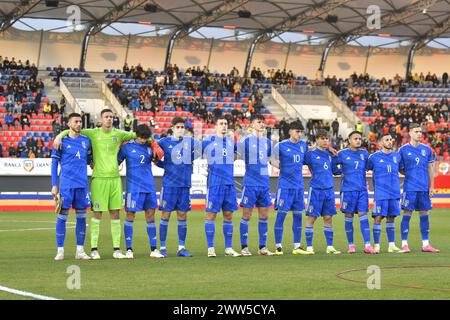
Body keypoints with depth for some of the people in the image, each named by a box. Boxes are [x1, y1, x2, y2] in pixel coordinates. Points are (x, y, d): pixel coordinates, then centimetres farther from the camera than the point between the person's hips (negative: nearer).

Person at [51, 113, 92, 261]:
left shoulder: (86, 141, 10)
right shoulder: (61, 141, 0)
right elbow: (54, 164, 0)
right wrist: (54, 185, -4)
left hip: (82, 184, 4)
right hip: (65, 184, -4)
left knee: (81, 216, 5)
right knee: (62, 216, -3)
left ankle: (80, 250, 11)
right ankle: (60, 251, 2)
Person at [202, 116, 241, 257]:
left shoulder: (232, 141, 12)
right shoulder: (208, 142, -1)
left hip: (229, 183, 4)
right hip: (214, 183, -4)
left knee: (228, 215, 6)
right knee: (211, 214, -3)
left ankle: (228, 248, 12)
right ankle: (210, 248, 1)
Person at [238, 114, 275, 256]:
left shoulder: (267, 142, 13)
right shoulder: (245, 140, -4)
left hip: (265, 183, 5)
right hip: (250, 183, -5)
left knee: (264, 216, 6)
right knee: (246, 216, -2)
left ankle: (262, 247, 13)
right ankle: (244, 247, 4)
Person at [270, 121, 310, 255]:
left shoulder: (303, 145, 10)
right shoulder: (281, 145, -4)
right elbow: (273, 160, 4)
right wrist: (281, 166, -5)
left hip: (299, 185, 5)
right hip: (285, 185, -5)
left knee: (298, 216, 6)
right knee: (281, 215, -6)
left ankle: (297, 247, 11)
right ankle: (278, 247, -2)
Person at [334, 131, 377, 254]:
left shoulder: (364, 154, 11)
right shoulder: (342, 154, 1)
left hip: (362, 190, 3)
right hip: (348, 190, -3)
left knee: (364, 216, -4)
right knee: (349, 218, 2)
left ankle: (367, 245, -8)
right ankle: (351, 245, 10)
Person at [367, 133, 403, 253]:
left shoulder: (397, 156, 11)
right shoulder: (374, 157, 0)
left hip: (394, 193, 4)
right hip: (380, 193, -4)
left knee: (391, 218, 7)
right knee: (378, 218, -6)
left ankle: (391, 245, 10)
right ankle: (376, 246, -3)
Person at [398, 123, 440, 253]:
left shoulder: (426, 149, 10)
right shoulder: (403, 149, 0)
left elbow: (430, 168, 12)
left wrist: (431, 186, 7)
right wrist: (409, 174, -5)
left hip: (424, 188, 4)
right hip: (410, 187, -4)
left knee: (425, 214, 5)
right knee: (407, 214, -3)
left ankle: (425, 244, 11)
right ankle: (404, 244, 1)